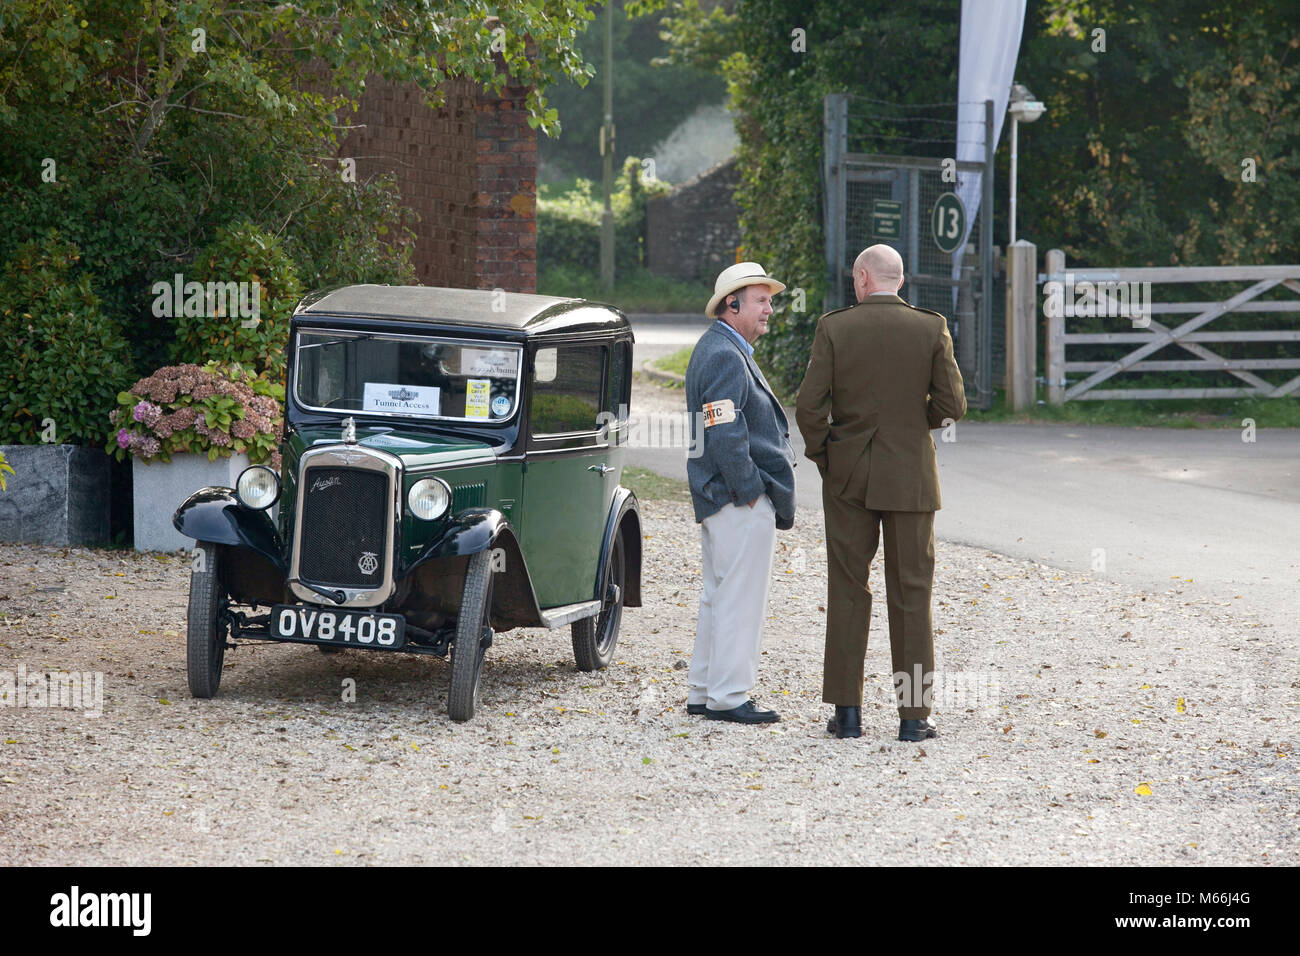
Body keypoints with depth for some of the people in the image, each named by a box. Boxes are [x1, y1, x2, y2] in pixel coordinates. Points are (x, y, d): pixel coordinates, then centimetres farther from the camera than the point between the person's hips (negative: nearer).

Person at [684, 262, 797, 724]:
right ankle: (728, 698, -6)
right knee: (740, 598, -8)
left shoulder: (720, 350, 19)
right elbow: (725, 434, -23)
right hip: (742, 501, -11)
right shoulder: (725, 356, -16)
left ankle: (703, 693, 21)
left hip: (720, 497, 11)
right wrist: (749, 490, -19)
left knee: (718, 596, 15)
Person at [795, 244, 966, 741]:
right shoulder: (931, 328, -5)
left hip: (849, 476, 0)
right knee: (911, 594, 5)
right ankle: (913, 714, 4)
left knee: (848, 592, 8)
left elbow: (809, 406, -10)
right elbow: (951, 405, -7)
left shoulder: (834, 328, -6)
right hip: (910, 476, 0)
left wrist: (820, 454, 8)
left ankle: (847, 712, 7)